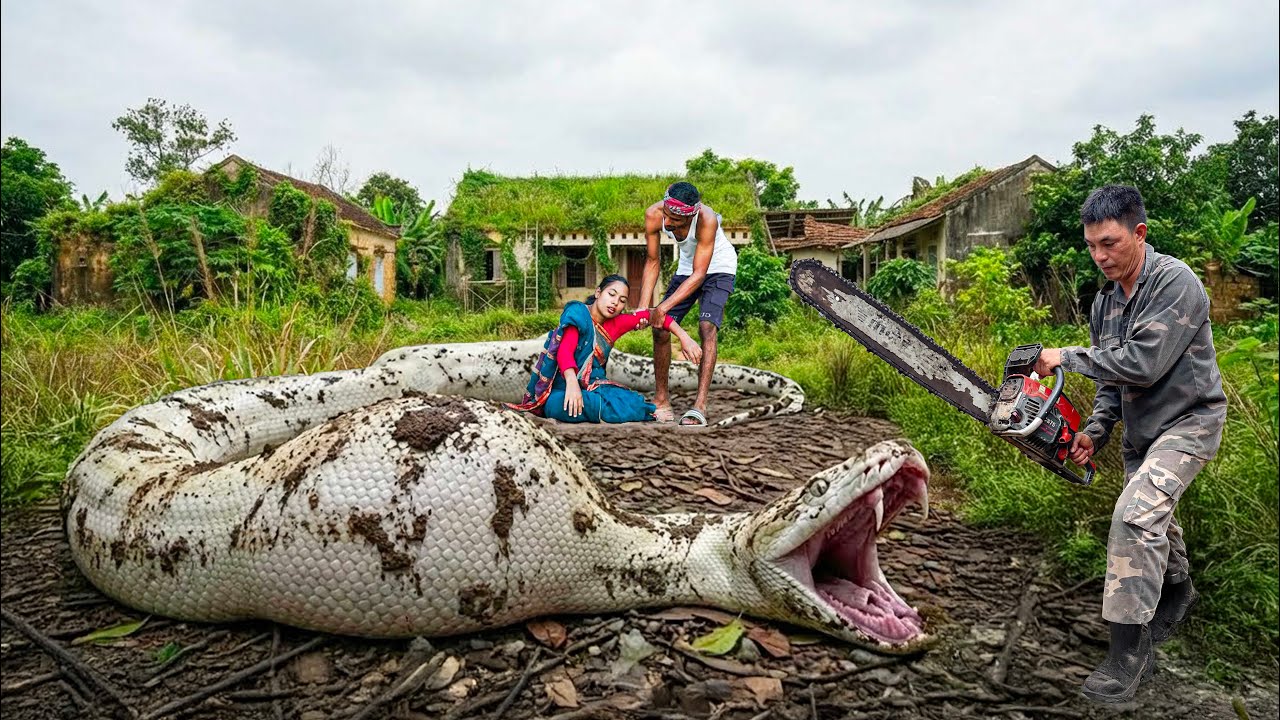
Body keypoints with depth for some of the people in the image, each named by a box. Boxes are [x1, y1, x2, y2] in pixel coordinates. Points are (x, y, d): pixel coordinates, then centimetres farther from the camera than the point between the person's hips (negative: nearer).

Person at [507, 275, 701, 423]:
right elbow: (565, 351, -21)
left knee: (636, 402, -24)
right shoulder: (578, 313, -7)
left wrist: (684, 338, 2)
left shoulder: (616, 324, 10)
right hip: (561, 390, -5)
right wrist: (571, 382, -38)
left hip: (591, 388, 5)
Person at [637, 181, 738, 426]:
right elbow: (653, 262, -13)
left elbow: (699, 275, -35)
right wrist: (643, 307, -22)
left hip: (718, 268, -5)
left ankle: (700, 405, -27)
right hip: (687, 267, 5)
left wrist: (663, 308, -40)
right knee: (660, 329, -5)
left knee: (707, 327, -25)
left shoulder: (707, 220, -38)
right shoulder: (654, 215, -25)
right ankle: (661, 398, 9)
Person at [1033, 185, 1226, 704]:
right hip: (1140, 430, 8)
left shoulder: (1175, 283, -20)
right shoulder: (1105, 302, 4)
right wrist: (1096, 431, -1)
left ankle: (1129, 652, -16)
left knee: (1137, 515, -24)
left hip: (1188, 422, -8)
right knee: (1151, 520, 21)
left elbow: (1143, 363, -29)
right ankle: (1177, 591, 51)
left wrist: (1068, 357, -21)